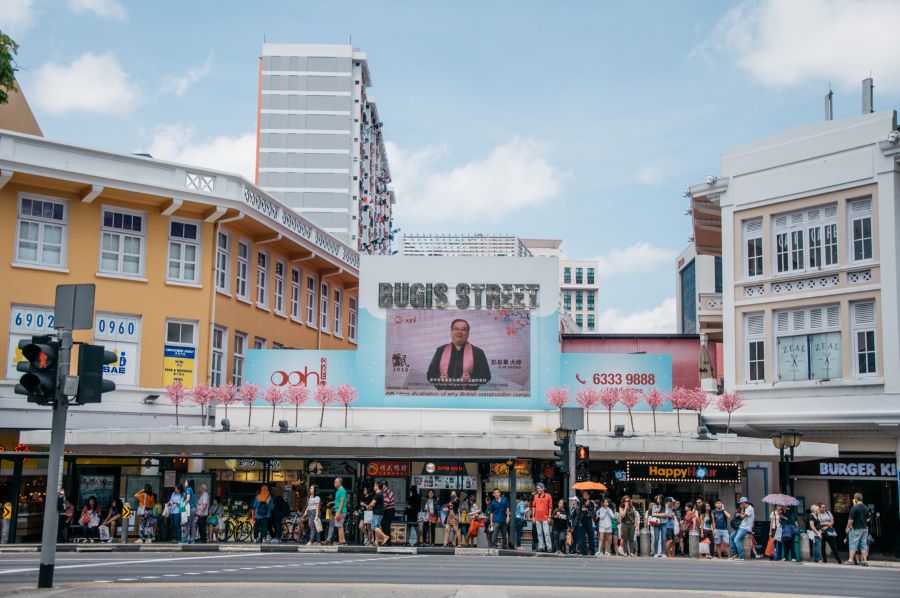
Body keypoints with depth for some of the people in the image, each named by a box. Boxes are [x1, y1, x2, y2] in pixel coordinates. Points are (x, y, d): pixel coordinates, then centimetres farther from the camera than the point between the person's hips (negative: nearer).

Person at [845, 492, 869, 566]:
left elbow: (851, 520, -15)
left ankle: (850, 560, -5)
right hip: (864, 528, 6)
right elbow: (867, 519, 15)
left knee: (853, 544, -2)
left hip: (856, 529, -6)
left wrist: (847, 528, -4)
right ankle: (865, 561, 4)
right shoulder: (866, 508, 8)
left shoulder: (854, 508, -14)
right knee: (863, 545, 8)